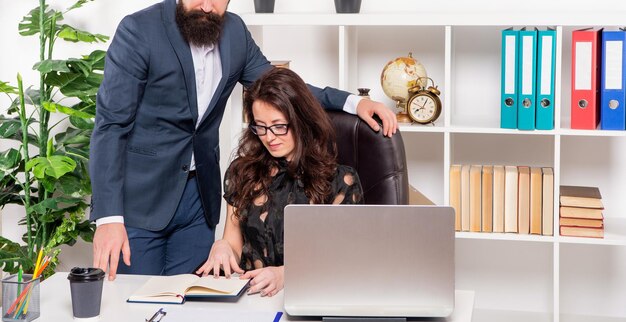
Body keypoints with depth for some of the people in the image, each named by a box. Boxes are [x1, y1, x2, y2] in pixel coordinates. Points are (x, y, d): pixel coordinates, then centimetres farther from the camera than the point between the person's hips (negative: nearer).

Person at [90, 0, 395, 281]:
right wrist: (108, 217, -24)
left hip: (198, 196, 4)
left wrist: (353, 103, -1)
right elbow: (111, 124, -16)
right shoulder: (139, 30, -14)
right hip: (137, 199, -4)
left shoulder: (234, 31, 2)